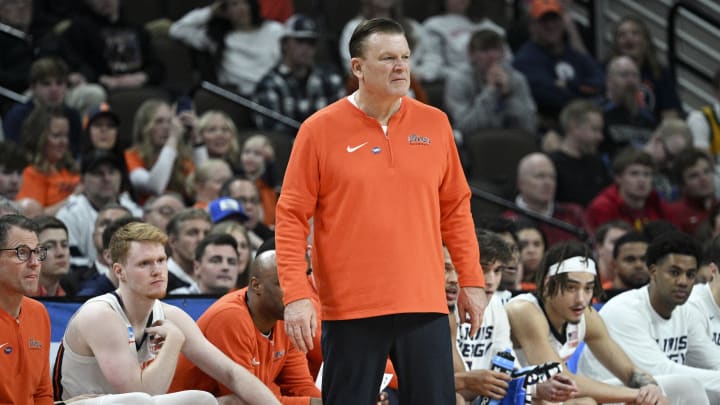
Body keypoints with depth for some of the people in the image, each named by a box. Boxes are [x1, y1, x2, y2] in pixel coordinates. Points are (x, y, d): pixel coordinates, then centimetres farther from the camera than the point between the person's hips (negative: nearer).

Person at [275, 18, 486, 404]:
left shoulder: (435, 124, 8)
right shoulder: (320, 130, -2)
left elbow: (455, 208, 15)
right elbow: (291, 217, -2)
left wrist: (471, 281, 10)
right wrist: (296, 295, -10)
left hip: (423, 302, 3)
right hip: (349, 309, -2)